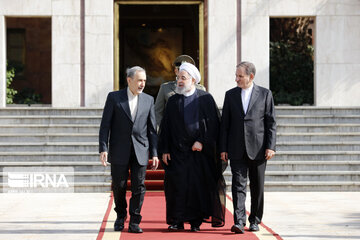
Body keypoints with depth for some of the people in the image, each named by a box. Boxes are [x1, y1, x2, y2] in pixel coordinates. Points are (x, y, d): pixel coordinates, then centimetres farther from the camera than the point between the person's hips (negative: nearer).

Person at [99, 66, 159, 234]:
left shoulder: (148, 100, 8)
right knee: (119, 186, 5)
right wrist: (103, 149, -9)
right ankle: (120, 216, 27)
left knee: (139, 187, -2)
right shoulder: (114, 97, 1)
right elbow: (105, 125, -1)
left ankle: (134, 222, 6)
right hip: (119, 151, -1)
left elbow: (152, 129, 8)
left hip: (140, 151, 2)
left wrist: (154, 153, 2)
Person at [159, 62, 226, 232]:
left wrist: (202, 142, -12)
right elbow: (165, 127, 7)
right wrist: (164, 150, -1)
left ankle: (196, 221, 9)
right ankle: (177, 221, 2)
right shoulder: (173, 101, 8)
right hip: (177, 151, 2)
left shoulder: (205, 99, 1)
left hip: (200, 150, -2)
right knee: (177, 184, -4)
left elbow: (213, 124, -2)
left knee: (199, 185, 0)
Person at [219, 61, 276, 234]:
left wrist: (270, 146, -6)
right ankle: (239, 221, -12)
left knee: (257, 187, 7)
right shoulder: (230, 95, 9)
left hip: (258, 149, -1)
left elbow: (271, 122, 2)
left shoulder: (265, 94, 4)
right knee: (238, 185, -7)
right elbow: (224, 123, 9)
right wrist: (223, 148, 2)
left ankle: (255, 220, 19)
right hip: (237, 149, 1)